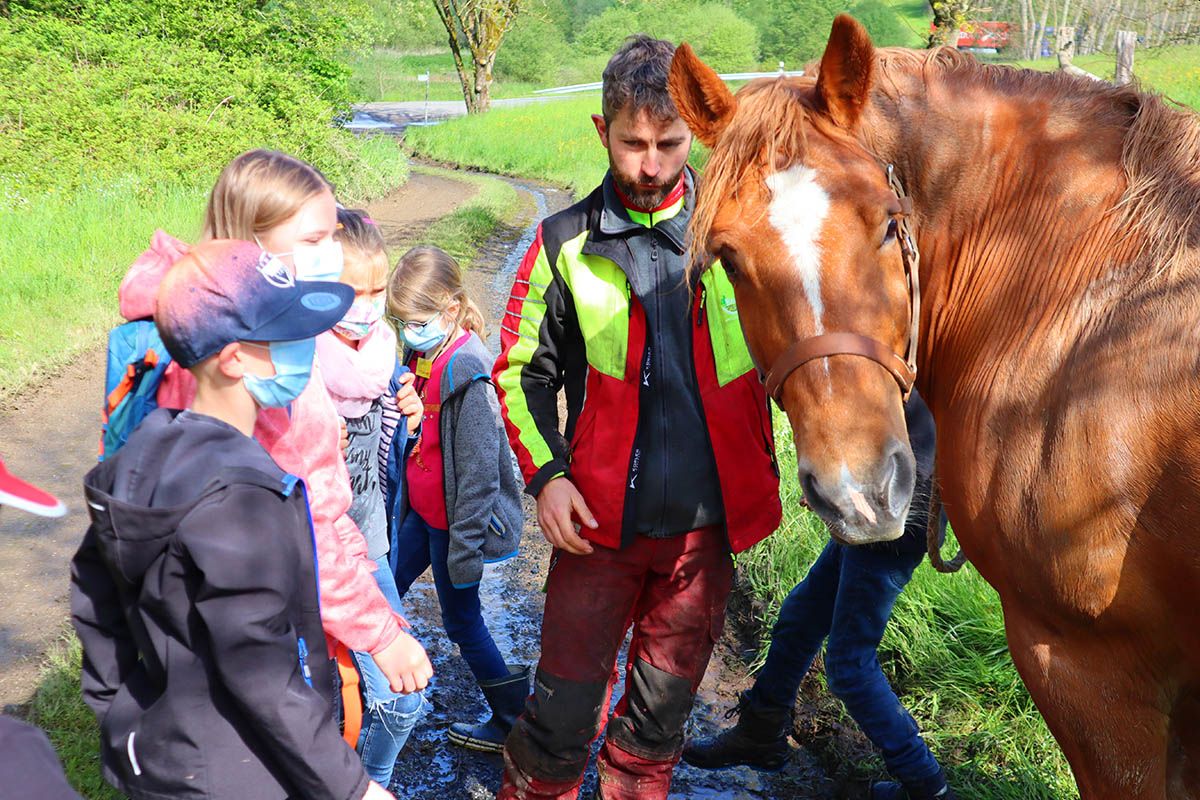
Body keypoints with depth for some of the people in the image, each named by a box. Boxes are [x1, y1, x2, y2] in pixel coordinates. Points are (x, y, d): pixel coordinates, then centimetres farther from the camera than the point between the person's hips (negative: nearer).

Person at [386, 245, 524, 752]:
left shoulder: (467, 374, -25)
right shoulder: (420, 355, 2)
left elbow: (479, 471, -24)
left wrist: (464, 548, -20)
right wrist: (394, 499, 18)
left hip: (455, 520, -8)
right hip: (419, 511, 8)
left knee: (461, 620, 5)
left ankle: (515, 724, 20)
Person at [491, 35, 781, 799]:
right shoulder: (567, 244, -2)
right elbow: (522, 371, 5)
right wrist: (546, 473, -7)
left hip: (705, 524, 1)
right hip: (600, 520, -1)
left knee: (662, 714, 16)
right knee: (562, 715, 3)